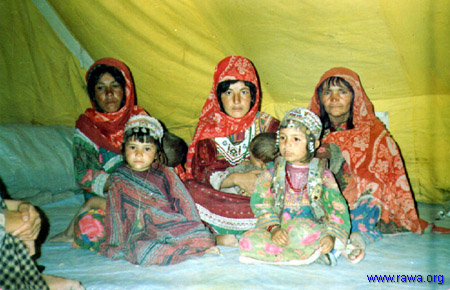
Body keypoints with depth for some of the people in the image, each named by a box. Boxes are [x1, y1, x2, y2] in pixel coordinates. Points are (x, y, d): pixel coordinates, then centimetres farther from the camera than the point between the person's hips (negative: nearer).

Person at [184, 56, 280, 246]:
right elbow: (200, 170, -9)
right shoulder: (208, 127, 4)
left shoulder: (266, 124, 5)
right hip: (218, 197, 0)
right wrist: (236, 179, -23)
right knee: (189, 189, -29)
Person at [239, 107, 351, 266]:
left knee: (300, 231, -40)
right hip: (280, 231, 4)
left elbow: (337, 210, -1)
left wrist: (332, 236, -19)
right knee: (248, 240, -27)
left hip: (310, 228, -3)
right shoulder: (272, 174, 8)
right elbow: (261, 205, 0)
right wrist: (273, 228, -18)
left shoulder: (323, 176, 4)